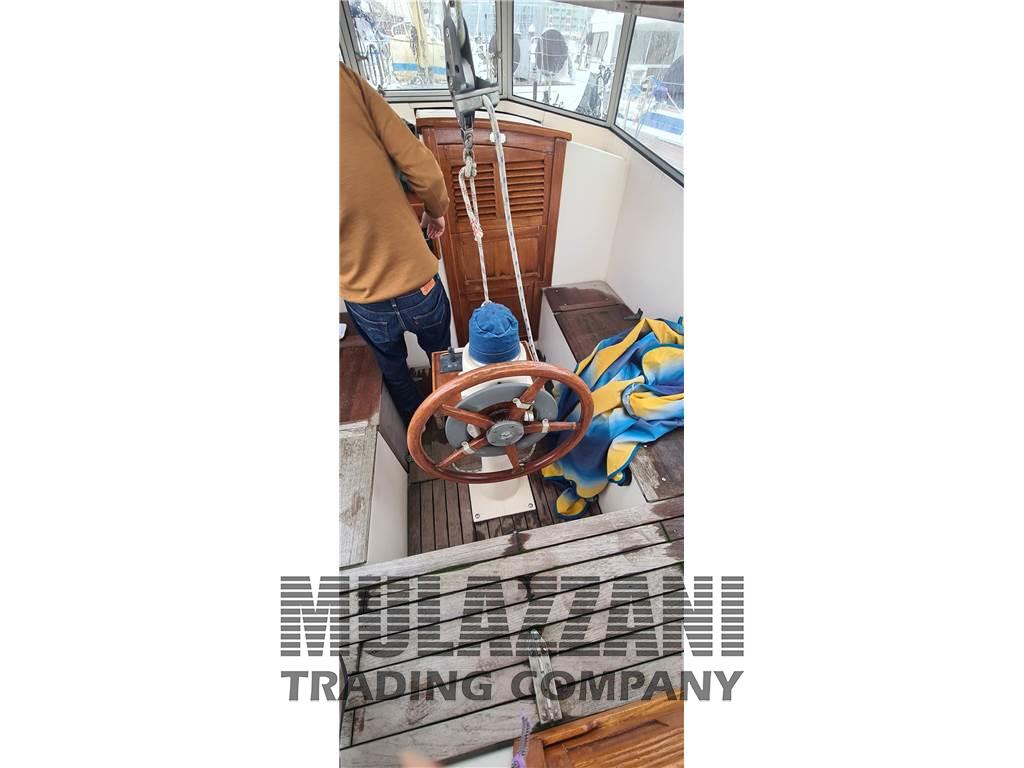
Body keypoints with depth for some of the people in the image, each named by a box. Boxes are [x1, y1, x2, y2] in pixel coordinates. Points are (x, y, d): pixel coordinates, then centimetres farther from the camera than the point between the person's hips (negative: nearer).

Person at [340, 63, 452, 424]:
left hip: (363, 302, 1)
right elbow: (424, 170, -11)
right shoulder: (344, 78, -12)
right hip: (419, 283, 0)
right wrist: (436, 210, 9)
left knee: (392, 368, 31)